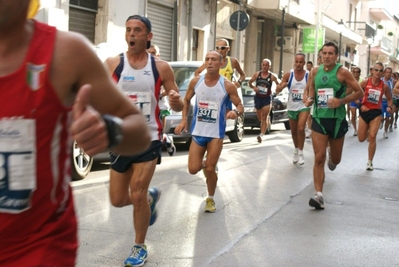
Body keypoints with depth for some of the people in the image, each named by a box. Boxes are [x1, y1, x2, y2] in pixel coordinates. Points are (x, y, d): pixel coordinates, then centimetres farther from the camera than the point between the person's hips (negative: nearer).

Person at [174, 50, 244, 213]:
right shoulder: (196, 82, -3)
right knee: (193, 169, -2)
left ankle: (210, 199, 23)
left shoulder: (227, 86, -10)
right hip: (198, 132, 3)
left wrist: (236, 112, -27)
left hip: (216, 134, -2)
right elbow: (186, 100, 13)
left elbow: (240, 106, -3)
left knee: (210, 169, -2)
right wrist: (183, 120, 3)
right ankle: (205, 164, 36)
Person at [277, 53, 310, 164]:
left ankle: (301, 152, -5)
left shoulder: (309, 75, -9)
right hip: (292, 106, 3)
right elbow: (277, 91, -6)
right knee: (293, 131, 14)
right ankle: (296, 151, 36)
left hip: (304, 106, -3)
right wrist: (281, 86, -28)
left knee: (301, 128, -20)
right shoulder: (288, 75, -6)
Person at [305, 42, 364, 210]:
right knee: (319, 158, -8)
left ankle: (332, 157, 53)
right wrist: (310, 98, -1)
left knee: (335, 160, 15)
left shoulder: (342, 72, -9)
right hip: (319, 119, 2)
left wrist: (341, 101, -21)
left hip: (337, 120, -1)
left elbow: (359, 92, -7)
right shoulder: (315, 72, 2)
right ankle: (319, 195, -8)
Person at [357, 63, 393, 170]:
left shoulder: (384, 86, -4)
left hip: (376, 112, -1)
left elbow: (389, 98, 11)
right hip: (365, 111, 1)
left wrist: (390, 107, -8)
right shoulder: (365, 82, -8)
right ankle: (368, 131, 46)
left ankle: (370, 162, 2)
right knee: (361, 138, 6)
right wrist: (360, 105, -14)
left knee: (372, 137, -11)